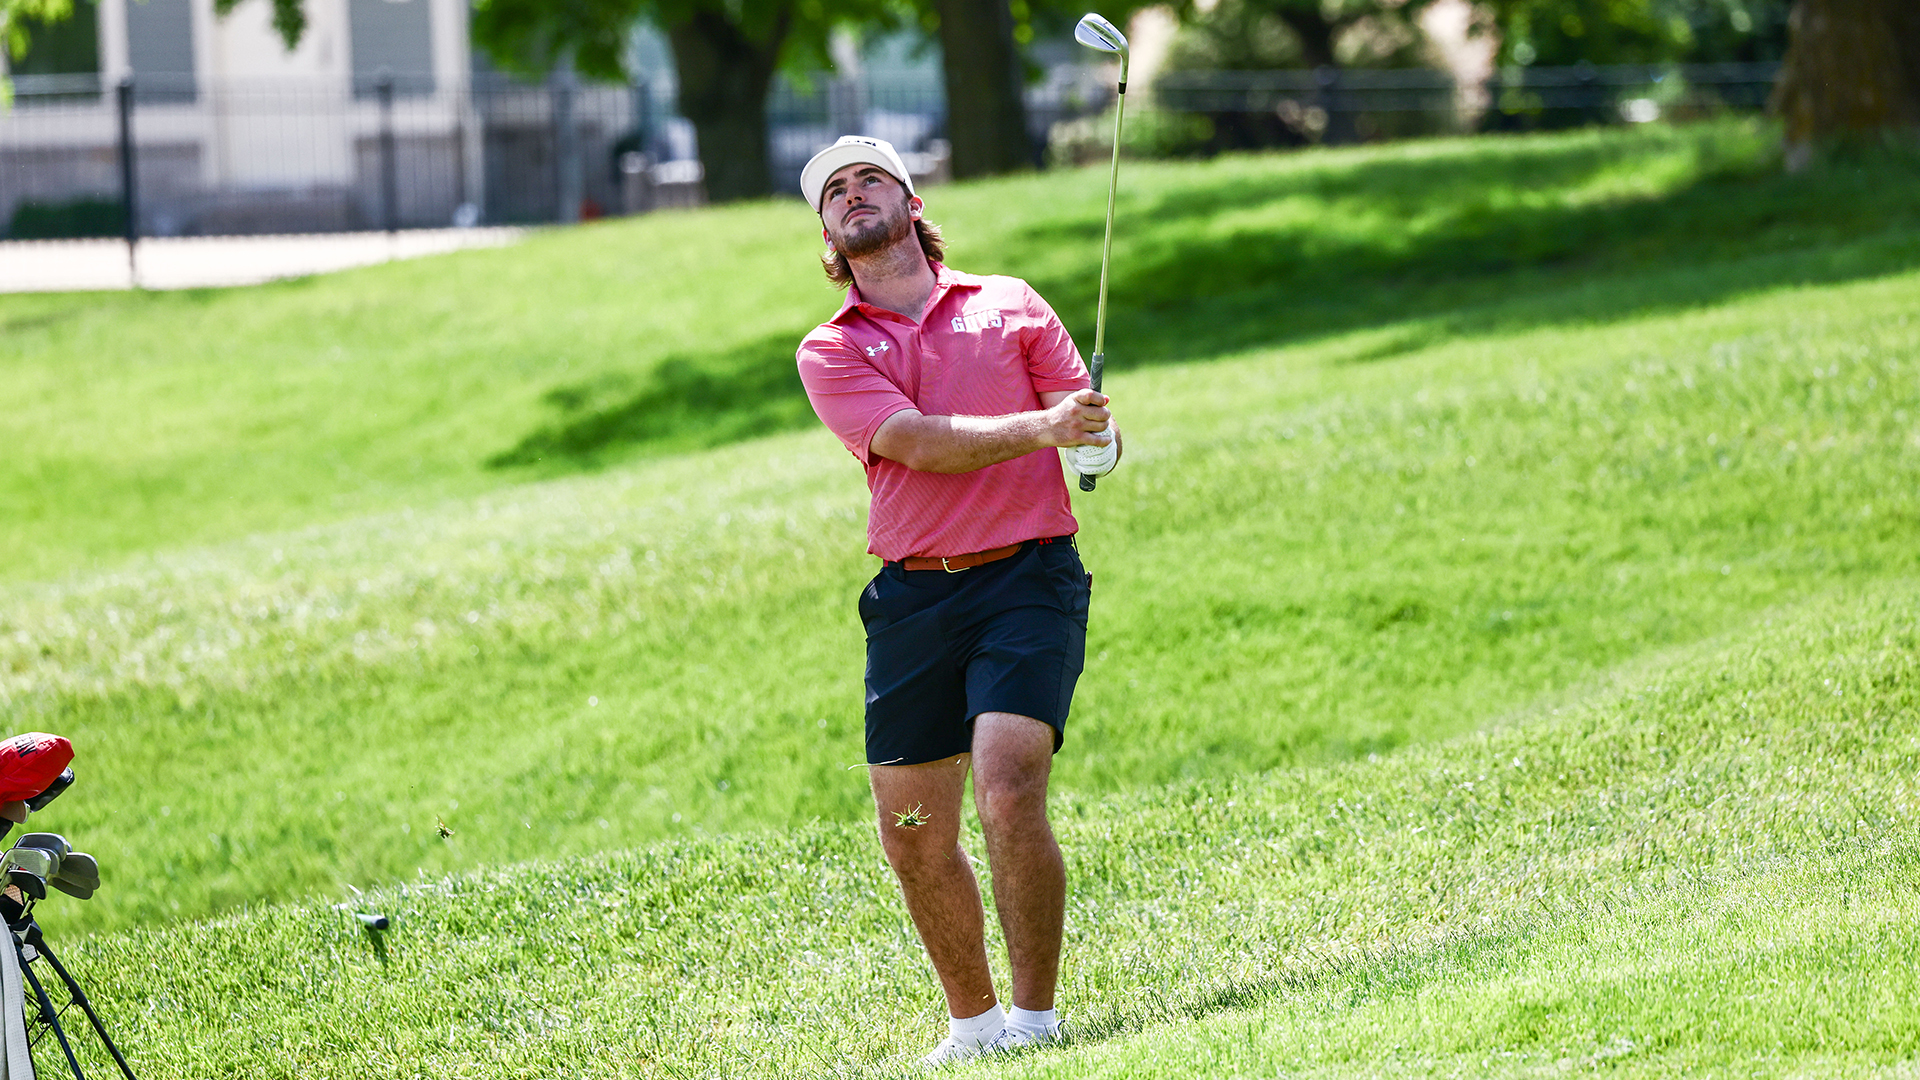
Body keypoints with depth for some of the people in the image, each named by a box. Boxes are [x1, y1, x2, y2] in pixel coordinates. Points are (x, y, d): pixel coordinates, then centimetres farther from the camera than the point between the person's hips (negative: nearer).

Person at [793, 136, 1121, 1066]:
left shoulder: (1009, 306, 12)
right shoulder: (830, 351, 9)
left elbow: (1089, 426, 13)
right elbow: (911, 440, -8)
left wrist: (1096, 438, -12)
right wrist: (1040, 429, -21)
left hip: (1026, 579, -2)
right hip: (912, 598, 2)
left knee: (1008, 796, -19)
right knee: (912, 837, 3)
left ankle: (1035, 1017, -9)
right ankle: (972, 1021, 21)